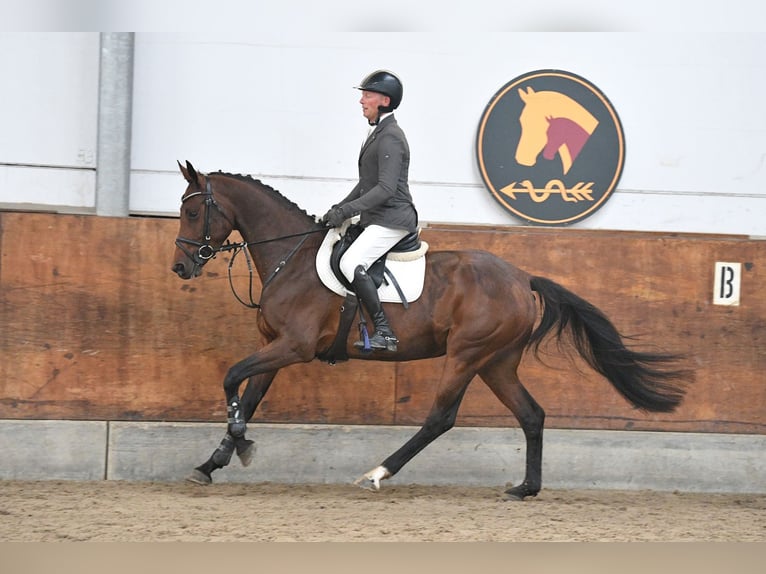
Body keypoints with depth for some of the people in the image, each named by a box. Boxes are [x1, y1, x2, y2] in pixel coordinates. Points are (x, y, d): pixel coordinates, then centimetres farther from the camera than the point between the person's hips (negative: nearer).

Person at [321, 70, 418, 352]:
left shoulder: (390, 138, -16)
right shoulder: (377, 133, 17)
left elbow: (386, 188, -24)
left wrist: (347, 211, -25)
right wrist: (339, 209, 15)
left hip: (392, 220, -11)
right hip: (375, 219, 11)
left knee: (350, 263, -27)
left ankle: (384, 332, -27)